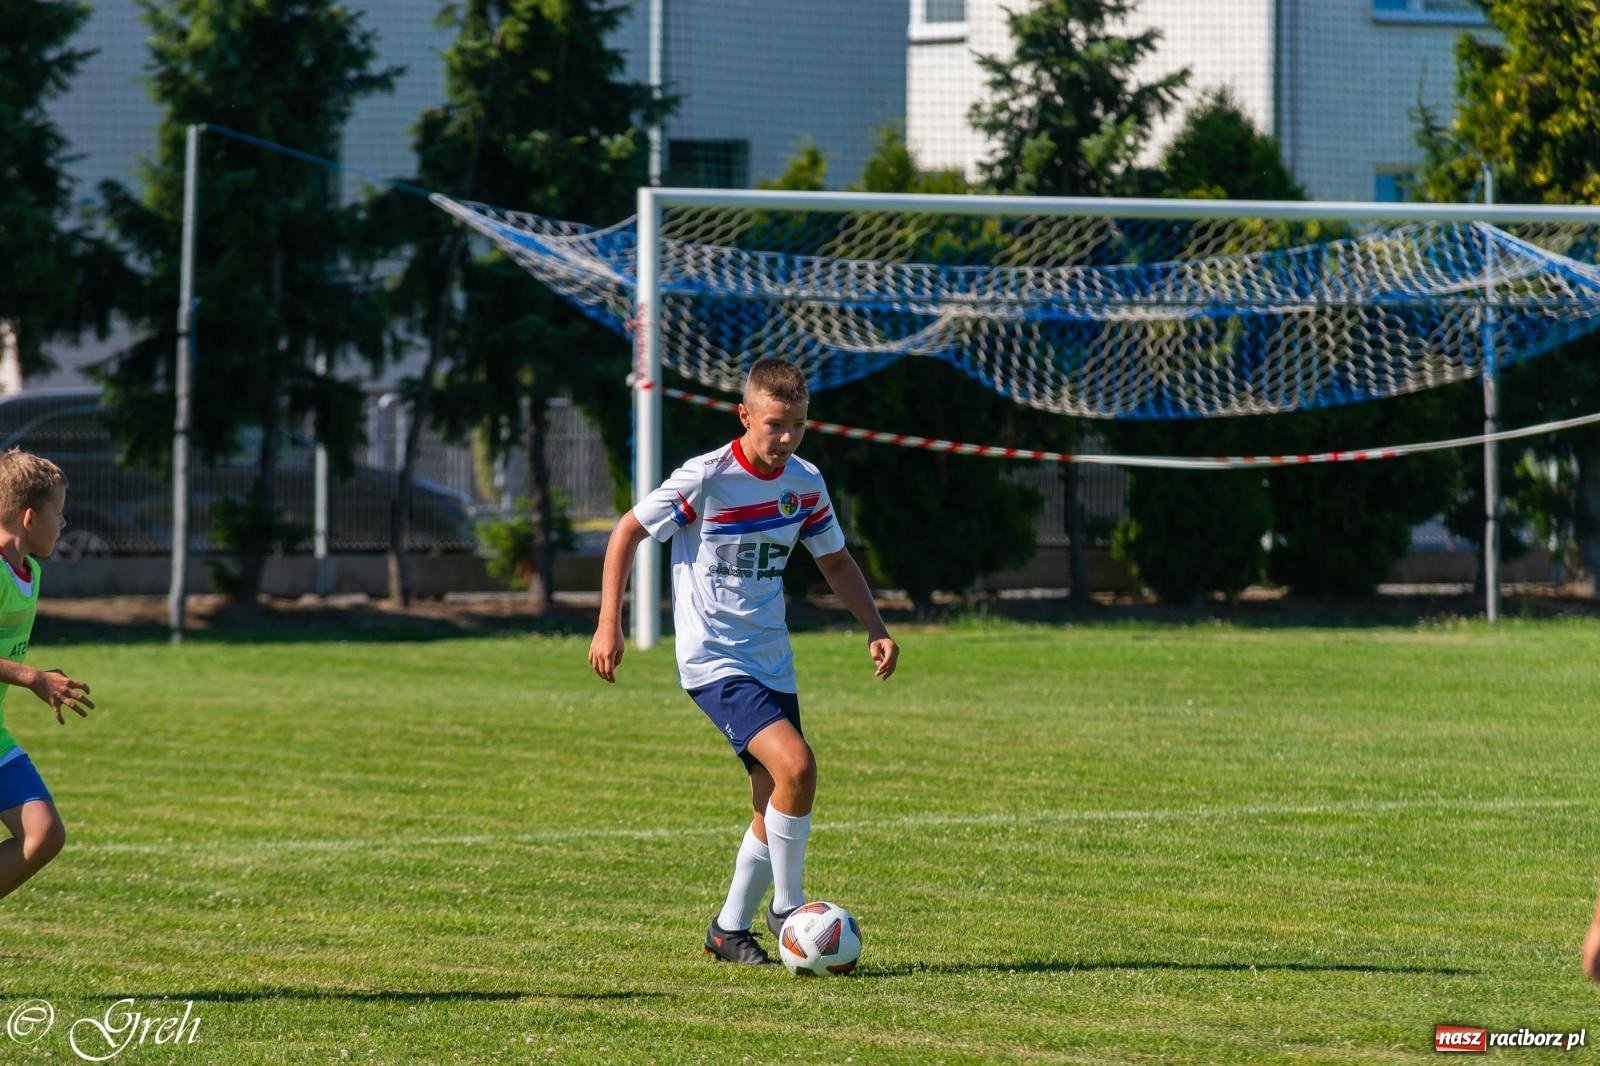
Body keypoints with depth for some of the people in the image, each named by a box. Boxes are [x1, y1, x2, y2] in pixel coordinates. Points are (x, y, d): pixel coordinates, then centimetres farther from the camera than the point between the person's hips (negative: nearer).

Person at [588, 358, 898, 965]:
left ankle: (730, 930, 24)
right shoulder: (706, 479, -14)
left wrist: (876, 630, 7)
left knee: (775, 807, 8)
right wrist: (609, 624, -10)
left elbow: (835, 561, 18)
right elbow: (628, 532, -5)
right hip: (713, 661, -7)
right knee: (796, 766, -23)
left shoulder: (805, 484, 4)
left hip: (772, 663, 7)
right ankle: (787, 908, -9)